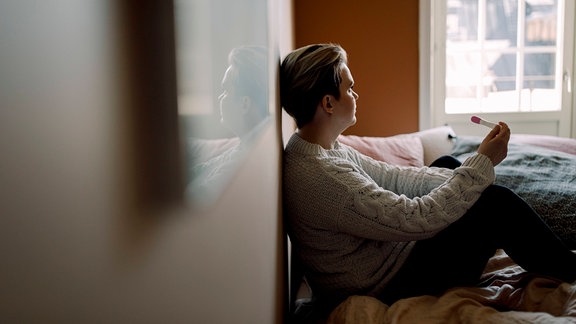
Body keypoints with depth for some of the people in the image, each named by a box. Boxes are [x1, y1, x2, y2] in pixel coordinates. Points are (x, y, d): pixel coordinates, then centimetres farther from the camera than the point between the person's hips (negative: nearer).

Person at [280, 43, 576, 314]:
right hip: (388, 288, -10)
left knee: (446, 164, 18)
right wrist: (482, 163, -20)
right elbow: (416, 219, -29)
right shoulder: (320, 176, -32)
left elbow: (393, 177, 5)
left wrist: (461, 176, -5)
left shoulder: (319, 147, 0)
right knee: (496, 202, -14)